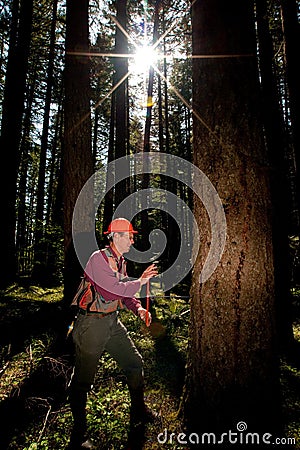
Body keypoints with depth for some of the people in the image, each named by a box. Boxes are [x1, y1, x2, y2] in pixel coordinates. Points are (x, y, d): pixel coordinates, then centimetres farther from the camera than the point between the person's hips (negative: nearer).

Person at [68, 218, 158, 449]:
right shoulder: (98, 259, -19)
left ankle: (138, 412, 37)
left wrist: (139, 309, 0)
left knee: (135, 363, 14)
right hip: (92, 324, -8)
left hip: (112, 321, 9)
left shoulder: (121, 261, 9)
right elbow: (114, 290, -27)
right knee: (83, 379, 6)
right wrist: (140, 281, -17)